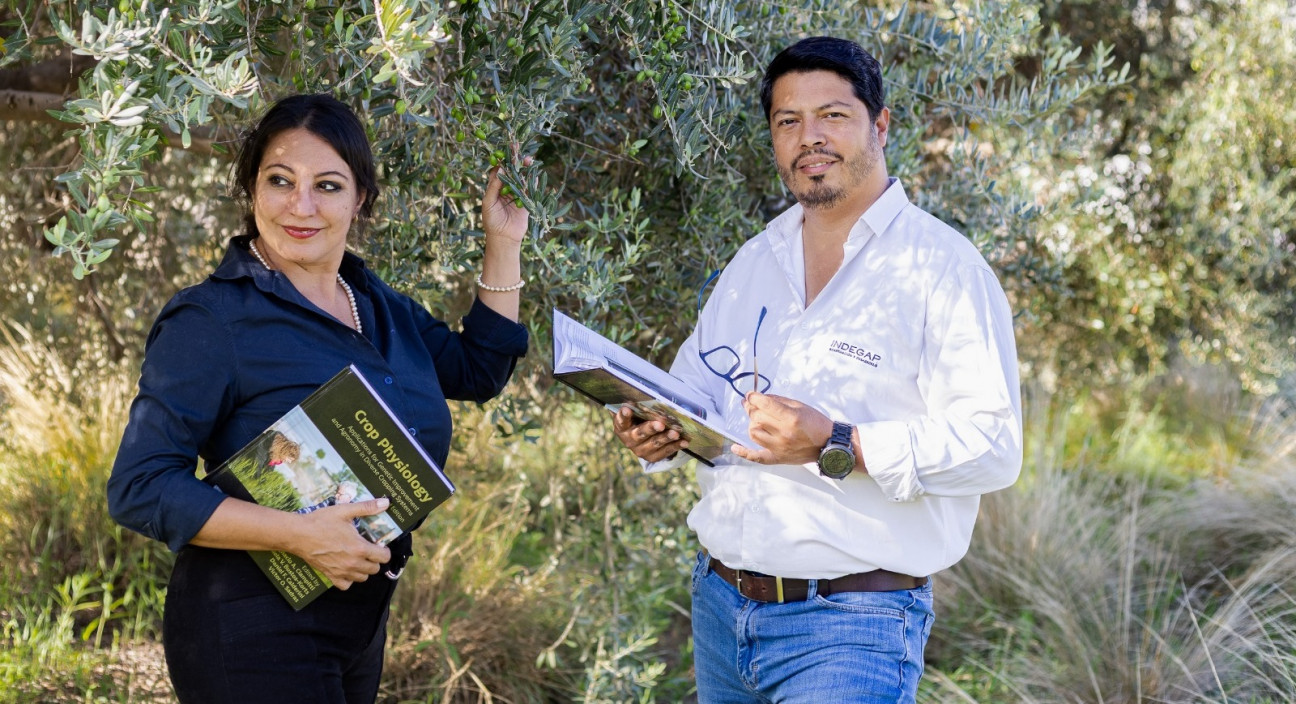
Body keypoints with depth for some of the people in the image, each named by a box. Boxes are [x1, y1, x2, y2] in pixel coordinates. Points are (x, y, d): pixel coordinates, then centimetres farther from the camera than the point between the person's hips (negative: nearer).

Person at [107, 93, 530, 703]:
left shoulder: (378, 305, 8)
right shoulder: (209, 320, -16)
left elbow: (480, 369, 23)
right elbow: (140, 489, -20)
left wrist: (504, 244, 14)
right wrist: (300, 534, -28)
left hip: (360, 624, 8)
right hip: (254, 627, -7)